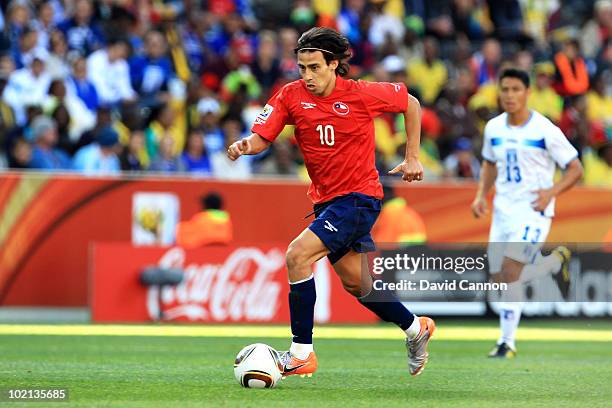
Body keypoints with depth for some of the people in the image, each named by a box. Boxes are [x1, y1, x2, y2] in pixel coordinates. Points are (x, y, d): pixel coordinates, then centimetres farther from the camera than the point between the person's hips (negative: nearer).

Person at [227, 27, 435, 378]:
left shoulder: (362, 94, -12)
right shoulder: (291, 95, -3)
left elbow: (411, 104, 3)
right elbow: (262, 136, -10)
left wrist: (412, 158, 4)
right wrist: (245, 146, -33)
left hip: (359, 196, -6)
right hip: (327, 200, 6)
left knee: (298, 256, -22)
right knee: (356, 285, 16)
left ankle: (302, 354, -17)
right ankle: (416, 329, 41)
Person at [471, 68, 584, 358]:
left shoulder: (545, 131, -12)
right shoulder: (493, 128, 5)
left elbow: (575, 169, -6)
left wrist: (551, 191, -22)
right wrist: (481, 195, 7)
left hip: (533, 211, -6)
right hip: (503, 211, 6)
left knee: (509, 272, -21)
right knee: (499, 279, 7)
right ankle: (556, 262, 30)